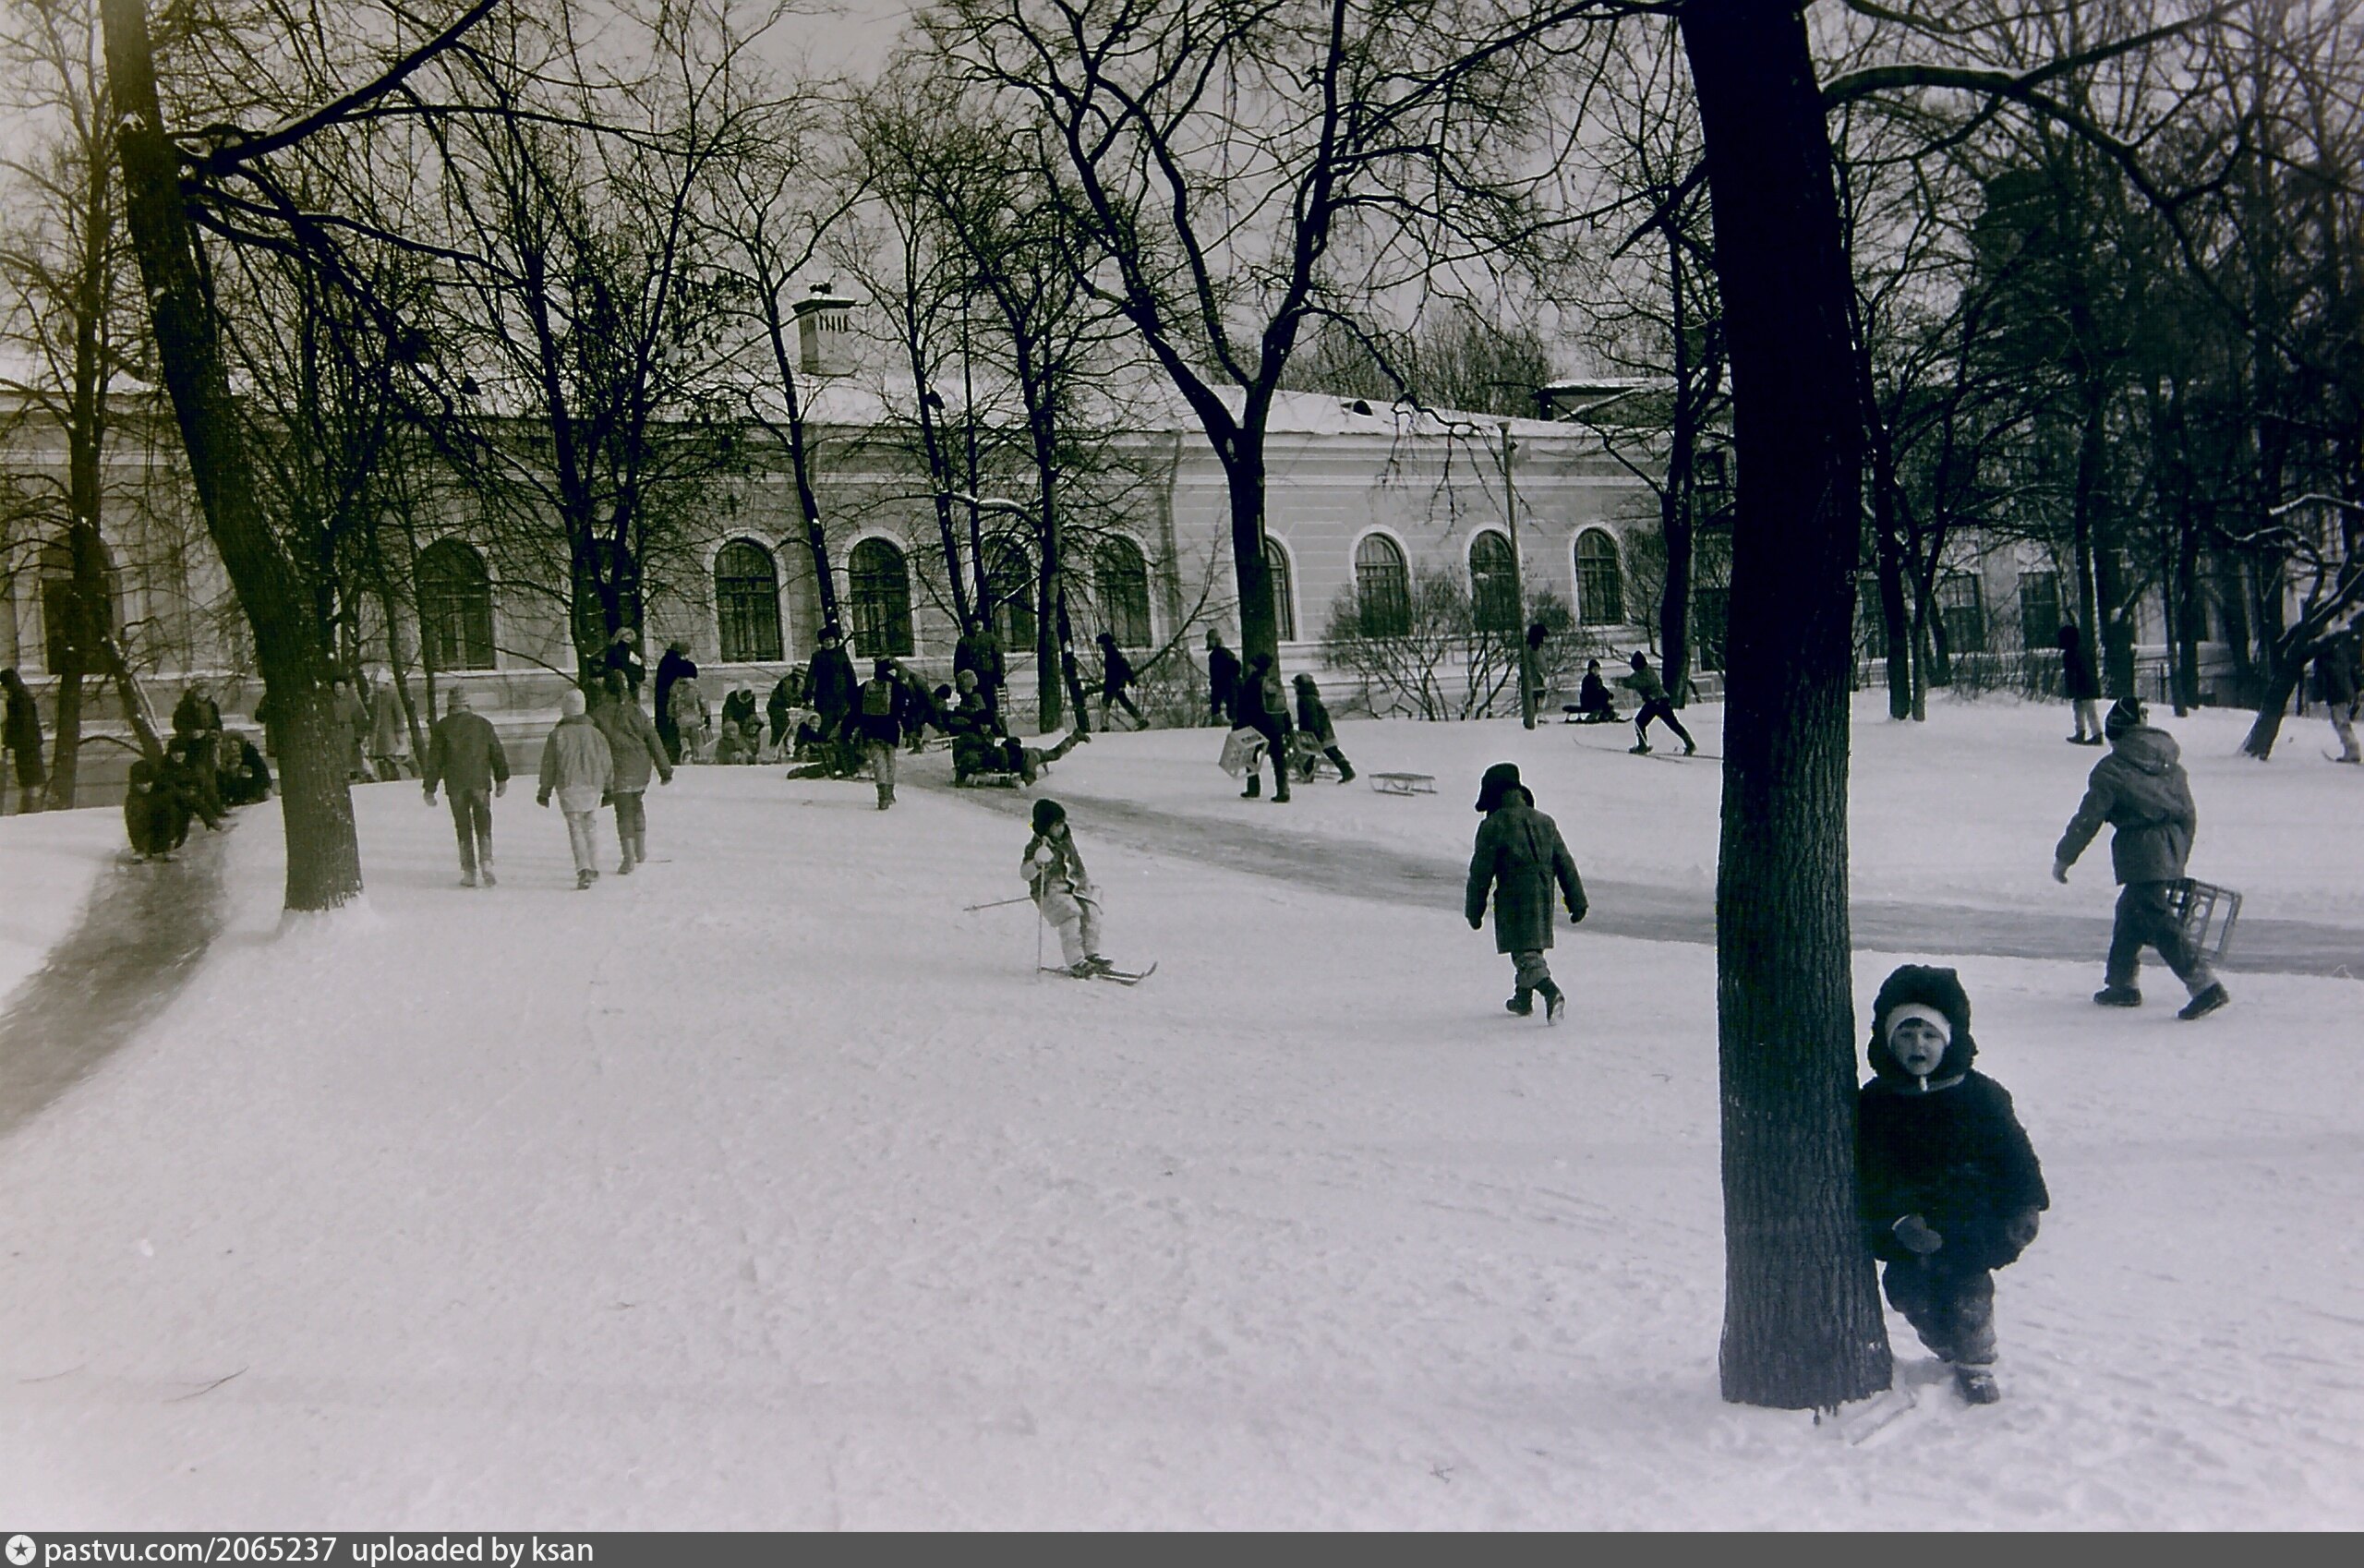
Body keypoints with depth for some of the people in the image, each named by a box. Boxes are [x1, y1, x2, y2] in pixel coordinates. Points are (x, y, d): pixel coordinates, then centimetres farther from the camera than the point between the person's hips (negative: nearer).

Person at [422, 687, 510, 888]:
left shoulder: (441, 727, 2)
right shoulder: (483, 724, 6)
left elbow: (434, 760, 3)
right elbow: (497, 754, 8)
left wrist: (429, 789, 7)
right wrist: (501, 780, 15)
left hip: (455, 785, 0)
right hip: (480, 782, 0)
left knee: (463, 828, 6)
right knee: (483, 825, 4)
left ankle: (469, 872, 5)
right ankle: (486, 863, -14)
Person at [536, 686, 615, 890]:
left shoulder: (557, 735, -5)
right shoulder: (595, 733, 4)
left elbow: (548, 766, -1)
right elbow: (607, 763, 9)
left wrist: (545, 791, 8)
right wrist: (608, 788, 20)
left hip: (569, 788, -3)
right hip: (593, 787, 3)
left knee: (576, 829, -4)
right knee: (591, 828, 15)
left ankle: (583, 869, -19)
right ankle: (592, 868, 22)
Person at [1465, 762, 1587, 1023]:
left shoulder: (1492, 826, -8)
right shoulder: (1545, 822, 9)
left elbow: (1480, 873, -7)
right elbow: (1565, 864, 10)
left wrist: (1474, 910, 2)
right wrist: (1577, 901, 14)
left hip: (1513, 898, -6)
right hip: (1544, 898, 6)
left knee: (1525, 954, -7)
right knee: (1531, 947, 21)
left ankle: (1552, 992, -29)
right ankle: (1523, 1000, 32)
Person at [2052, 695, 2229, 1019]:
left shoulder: (2111, 770, -7)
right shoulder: (2171, 765, 13)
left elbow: (2087, 820, -7)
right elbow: (2189, 815, 15)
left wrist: (2063, 857, 3)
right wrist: (2179, 857, 26)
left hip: (2141, 857, -8)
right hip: (2171, 854, 8)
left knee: (2160, 922, -9)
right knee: (2131, 914, 20)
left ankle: (2206, 986, -19)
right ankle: (2122, 983, 28)